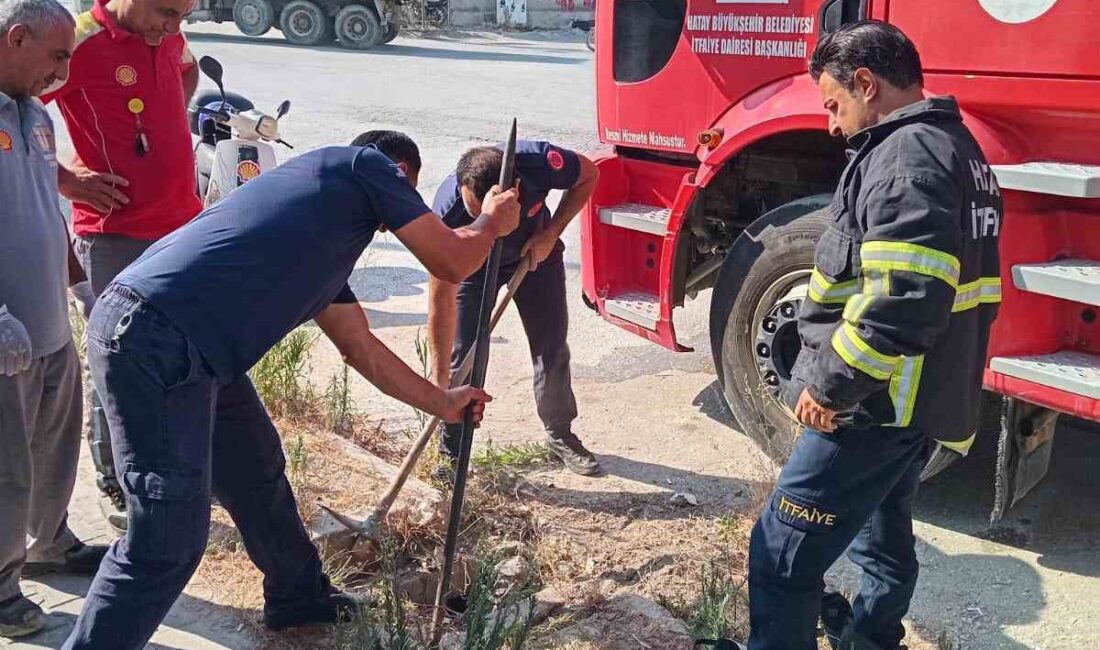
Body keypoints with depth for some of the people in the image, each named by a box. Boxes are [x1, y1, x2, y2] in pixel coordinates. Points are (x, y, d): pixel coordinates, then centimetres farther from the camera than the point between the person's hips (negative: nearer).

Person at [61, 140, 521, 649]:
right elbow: (452, 262, 7)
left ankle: (298, 599, 44)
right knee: (168, 544, -6)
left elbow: (361, 348, 32)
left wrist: (442, 403, 41)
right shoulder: (365, 166, 4)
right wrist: (492, 221, 28)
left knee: (257, 471, 24)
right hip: (153, 337, -10)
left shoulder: (322, 248, 26)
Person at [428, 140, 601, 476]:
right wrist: (440, 381, -33)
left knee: (552, 348, 4)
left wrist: (551, 233, -24)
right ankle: (451, 454, 8)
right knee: (463, 356, -6)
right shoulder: (449, 212, -40)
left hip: (536, 251, 2)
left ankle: (560, 436, 23)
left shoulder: (539, 162, -39)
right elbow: (442, 301, -34)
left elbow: (588, 175, -14)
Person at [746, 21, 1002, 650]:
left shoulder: (905, 157, -20)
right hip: (925, 400, 11)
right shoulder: (955, 146, 13)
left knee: (781, 555, -4)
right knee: (885, 534, 27)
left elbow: (905, 300, -31)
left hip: (875, 406, -11)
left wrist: (830, 385, -21)